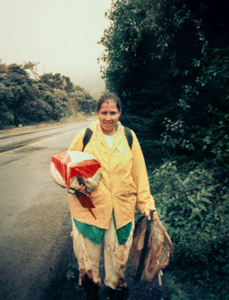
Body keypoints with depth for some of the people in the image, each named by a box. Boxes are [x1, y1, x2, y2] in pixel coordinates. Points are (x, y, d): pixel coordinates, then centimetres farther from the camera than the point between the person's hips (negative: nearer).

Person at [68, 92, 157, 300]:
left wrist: (147, 204, 6)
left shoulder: (129, 137, 1)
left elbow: (139, 174, 5)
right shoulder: (85, 136, -4)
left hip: (121, 211, 1)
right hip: (89, 208, -1)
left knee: (118, 260, 16)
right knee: (87, 261, 13)